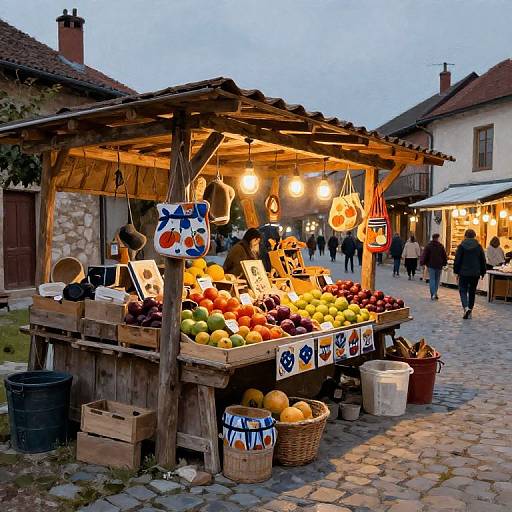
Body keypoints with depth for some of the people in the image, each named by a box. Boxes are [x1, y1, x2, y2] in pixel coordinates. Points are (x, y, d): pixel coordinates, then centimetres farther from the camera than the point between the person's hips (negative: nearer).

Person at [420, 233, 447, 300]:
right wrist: (444, 263, 16)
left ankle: (433, 294, -11)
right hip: (439, 265, 2)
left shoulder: (428, 245, -3)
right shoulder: (441, 246, 1)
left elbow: (424, 255, -6)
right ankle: (435, 293, 12)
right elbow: (444, 256, 6)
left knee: (432, 279, -1)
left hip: (431, 265, -1)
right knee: (437, 279, 12)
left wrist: (422, 263, -2)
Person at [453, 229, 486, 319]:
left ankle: (466, 307, -19)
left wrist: (456, 272, 4)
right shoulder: (479, 246, 2)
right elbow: (483, 261, 6)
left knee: (463, 290, 3)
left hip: (464, 273, -2)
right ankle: (470, 311, 15)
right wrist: (482, 272, 15)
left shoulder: (461, 246, -5)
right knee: (472, 292, 12)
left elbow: (457, 260, -4)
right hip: (475, 273, 3)